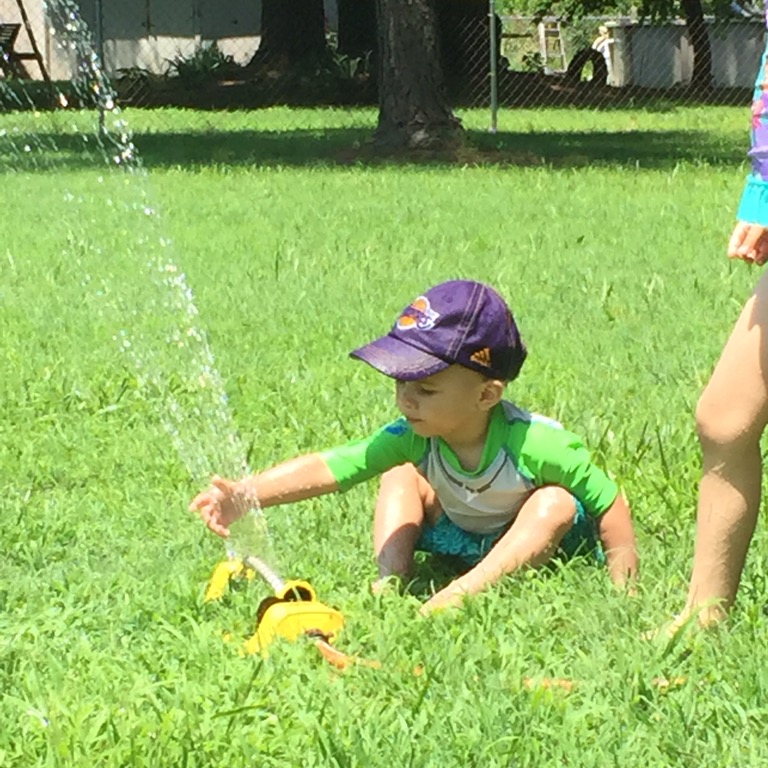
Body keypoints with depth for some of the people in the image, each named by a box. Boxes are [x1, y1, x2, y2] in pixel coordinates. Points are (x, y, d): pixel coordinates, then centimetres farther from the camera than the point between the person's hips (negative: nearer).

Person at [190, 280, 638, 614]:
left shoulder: (535, 444, -34)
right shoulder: (414, 439, -24)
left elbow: (611, 505, -25)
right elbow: (326, 469, -32)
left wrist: (622, 581, -32)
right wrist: (246, 495, -45)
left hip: (532, 540, -4)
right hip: (459, 534, 4)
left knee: (555, 505, -33)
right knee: (401, 479, -8)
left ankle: (467, 590, -34)